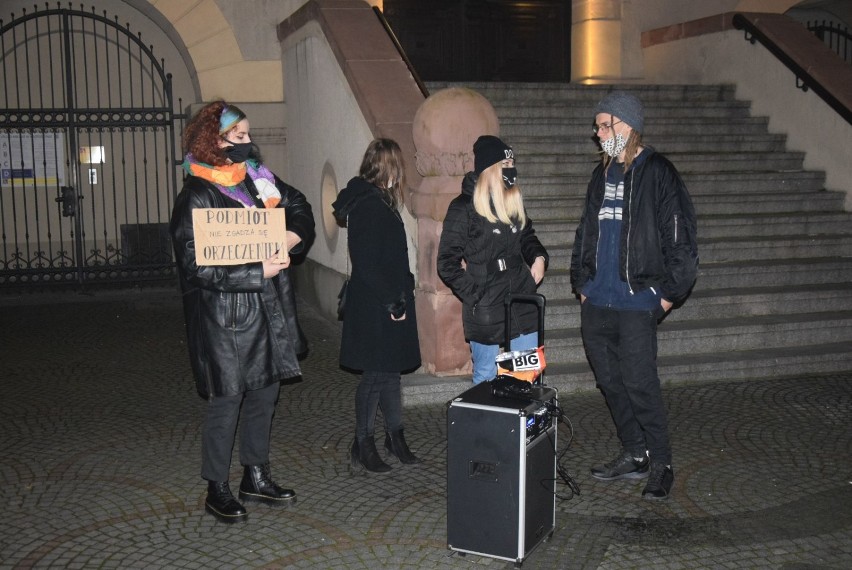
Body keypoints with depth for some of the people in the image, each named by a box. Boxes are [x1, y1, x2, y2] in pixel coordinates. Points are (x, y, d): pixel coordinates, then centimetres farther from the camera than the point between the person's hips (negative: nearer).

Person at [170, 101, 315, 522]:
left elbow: (298, 204, 21)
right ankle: (217, 490, 18)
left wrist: (295, 233, -2)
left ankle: (256, 477, 32)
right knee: (226, 401, 2)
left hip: (268, 310, 7)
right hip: (226, 317, -7)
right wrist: (257, 272, -22)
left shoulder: (258, 178, 7)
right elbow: (195, 263, -20)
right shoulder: (197, 195, -14)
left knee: (264, 394, 15)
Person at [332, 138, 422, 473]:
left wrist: (401, 294, 12)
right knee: (376, 375, 0)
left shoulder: (378, 202, 12)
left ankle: (395, 436, 28)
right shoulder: (370, 206, -19)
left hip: (389, 304, 10)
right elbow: (367, 265, -23)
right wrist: (392, 302, -19)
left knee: (390, 371, 17)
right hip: (375, 309, -10)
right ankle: (363, 444, 13)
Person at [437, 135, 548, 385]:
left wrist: (538, 256, 1)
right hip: (485, 313, -5)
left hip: (522, 306, 5)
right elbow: (447, 263, -9)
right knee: (486, 379, 9)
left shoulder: (514, 201, 7)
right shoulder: (463, 207, -10)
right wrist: (475, 296, -14)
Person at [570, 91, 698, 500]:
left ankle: (661, 464, 11)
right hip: (596, 302, 7)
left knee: (640, 384, -4)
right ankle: (634, 455, 26)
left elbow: (679, 237, -9)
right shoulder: (603, 173, 14)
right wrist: (582, 282, 15)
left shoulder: (657, 173, -7)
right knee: (610, 381, 12)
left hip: (636, 302, -7)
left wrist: (668, 293, -10)